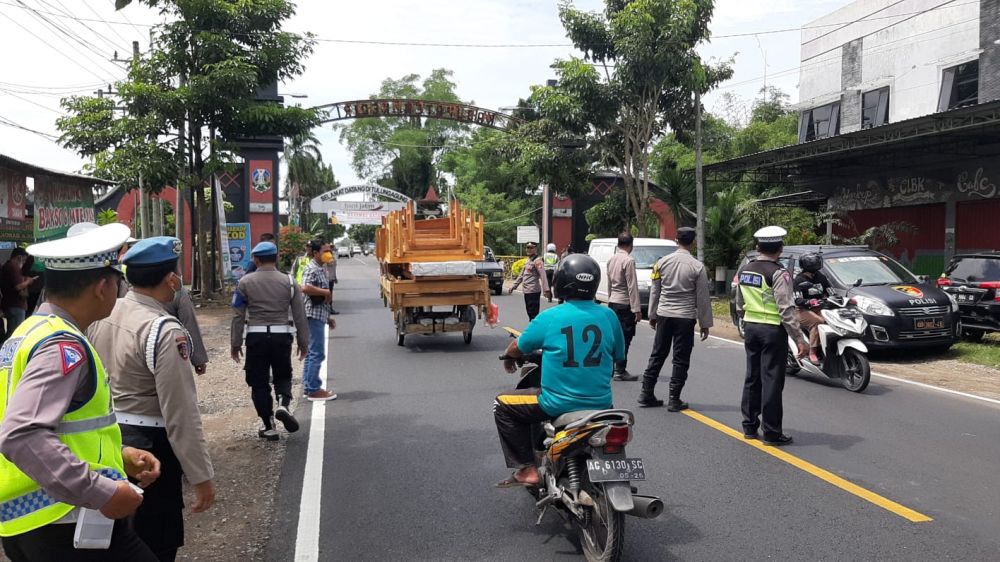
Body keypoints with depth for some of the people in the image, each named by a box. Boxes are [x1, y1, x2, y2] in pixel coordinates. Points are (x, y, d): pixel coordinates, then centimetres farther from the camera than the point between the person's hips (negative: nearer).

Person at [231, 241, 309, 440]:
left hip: (256, 336, -1)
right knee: (283, 376, 19)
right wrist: (303, 342, 10)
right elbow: (299, 315, 2)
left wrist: (236, 343, 8)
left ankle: (269, 426, 11)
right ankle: (284, 404, -10)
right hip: (281, 335, 1)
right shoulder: (288, 282, 1)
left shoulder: (245, 282, 0)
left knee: (259, 382, 9)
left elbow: (238, 316, 0)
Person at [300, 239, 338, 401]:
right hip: (313, 315, -10)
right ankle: (313, 390, -2)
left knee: (312, 352, 14)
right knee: (317, 353, -7)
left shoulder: (321, 269, 18)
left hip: (319, 315, 10)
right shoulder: (312, 269, -12)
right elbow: (305, 288, -31)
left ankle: (309, 387, 21)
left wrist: (328, 317, 22)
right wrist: (326, 292, -20)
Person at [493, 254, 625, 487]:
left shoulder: (549, 317, -10)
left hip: (558, 404, -4)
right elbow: (618, 356, 11)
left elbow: (517, 348, 4)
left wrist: (509, 358, 27)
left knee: (502, 405, 15)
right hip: (600, 404, 4)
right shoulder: (608, 316, -3)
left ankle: (527, 469, 8)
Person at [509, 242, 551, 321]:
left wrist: (546, 290, -31)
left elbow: (543, 276, -21)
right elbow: (522, 275, 25)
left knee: (533, 313, -8)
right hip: (527, 291, 9)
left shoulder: (537, 261, -11)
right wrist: (514, 285, 24)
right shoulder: (528, 260, 17)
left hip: (533, 291, -9)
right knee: (529, 312, 14)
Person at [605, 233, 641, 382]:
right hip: (624, 304, -8)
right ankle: (620, 372, 1)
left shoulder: (611, 260, 8)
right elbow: (632, 287, -17)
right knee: (625, 338, -2)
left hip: (612, 302, 8)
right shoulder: (628, 261, -15)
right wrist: (637, 309, -16)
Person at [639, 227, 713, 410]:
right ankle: (674, 400, 6)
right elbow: (702, 297, -5)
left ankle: (647, 394, 15)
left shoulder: (662, 262, 0)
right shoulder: (697, 267, -8)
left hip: (664, 315, 3)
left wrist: (652, 315, 15)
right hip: (685, 317, -3)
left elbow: (654, 291, 5)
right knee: (681, 360, 4)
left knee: (658, 355, 12)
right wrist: (705, 324, 2)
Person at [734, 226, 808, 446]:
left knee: (752, 377, 14)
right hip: (773, 330, -7)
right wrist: (799, 339, -18)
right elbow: (786, 310, -20)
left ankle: (749, 426, 21)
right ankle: (772, 432, 3)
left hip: (751, 328, 7)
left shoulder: (745, 271, 7)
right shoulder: (778, 273, -15)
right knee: (772, 380, -1)